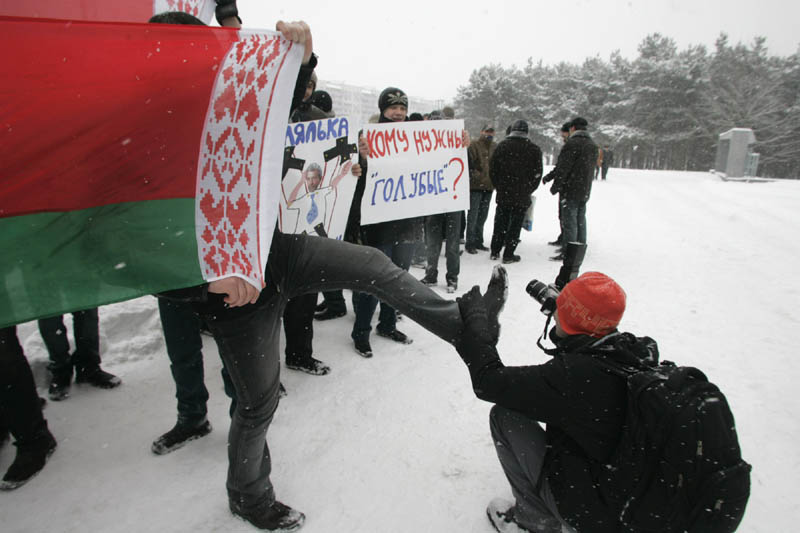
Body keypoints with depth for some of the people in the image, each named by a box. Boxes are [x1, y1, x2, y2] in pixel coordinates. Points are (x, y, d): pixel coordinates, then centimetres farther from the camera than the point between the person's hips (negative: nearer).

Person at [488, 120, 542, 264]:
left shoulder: (502, 146, 0)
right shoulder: (534, 149, -3)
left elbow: (492, 169, 2)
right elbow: (537, 174, 0)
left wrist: (499, 186, 12)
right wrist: (528, 190, 11)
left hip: (503, 193, 2)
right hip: (522, 196, -2)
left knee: (500, 222, 13)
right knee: (515, 224, 5)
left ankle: (495, 251, 19)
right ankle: (508, 255, 6)